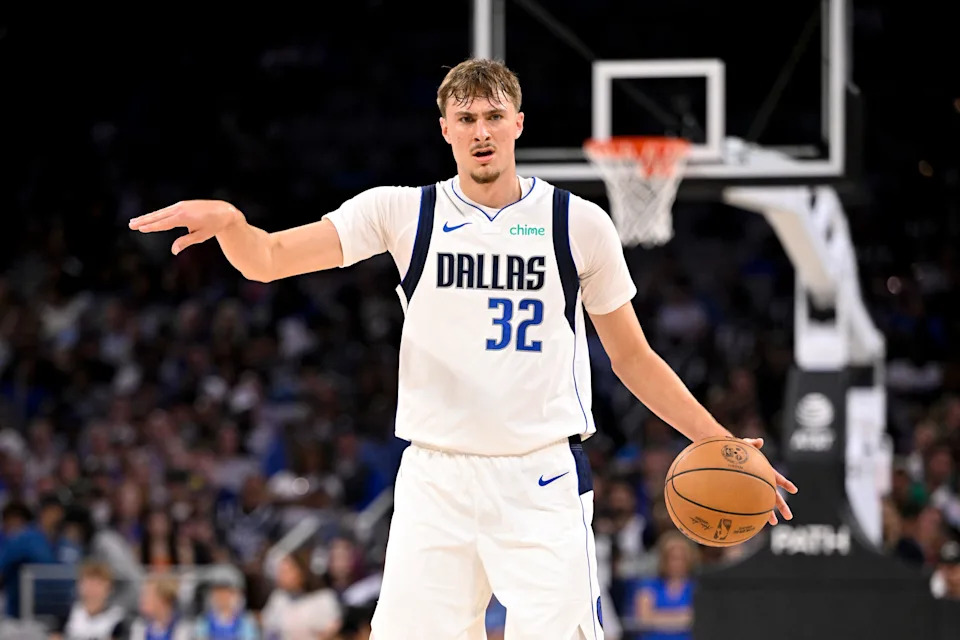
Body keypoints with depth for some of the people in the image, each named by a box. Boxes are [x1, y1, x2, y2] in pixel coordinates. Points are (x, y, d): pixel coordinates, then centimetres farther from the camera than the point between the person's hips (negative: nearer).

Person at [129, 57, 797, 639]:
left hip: (543, 480, -1)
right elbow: (267, 260, -5)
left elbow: (632, 359, 12)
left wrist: (719, 444, 2)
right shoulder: (404, 212, 3)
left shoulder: (579, 224, 3)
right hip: (435, 478, 1)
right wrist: (227, 221, -28)